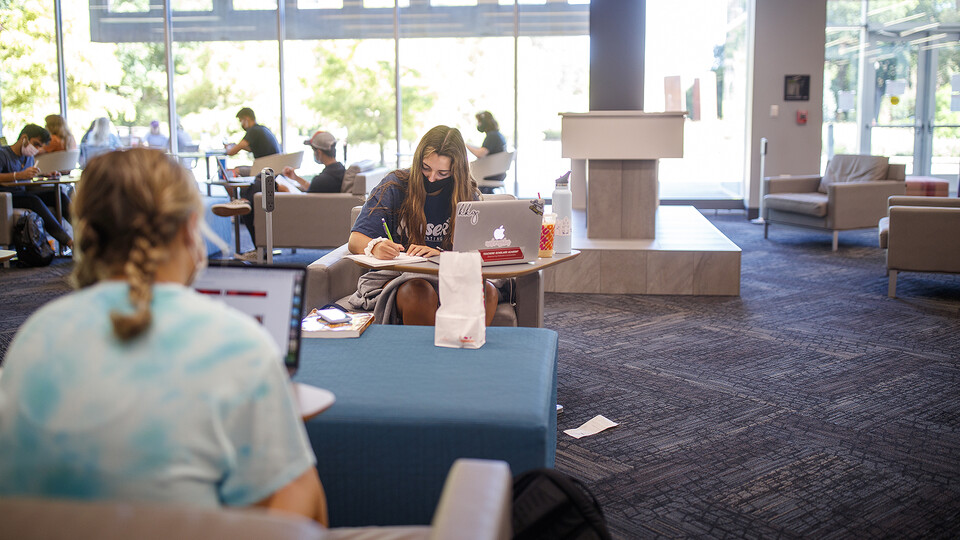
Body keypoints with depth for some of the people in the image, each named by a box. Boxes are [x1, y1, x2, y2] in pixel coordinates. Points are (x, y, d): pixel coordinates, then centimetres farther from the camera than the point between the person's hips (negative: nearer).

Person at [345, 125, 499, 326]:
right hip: (393, 277, -1)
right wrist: (376, 247, -29)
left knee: (487, 291, -29)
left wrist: (441, 254, -23)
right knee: (420, 293, -36)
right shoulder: (395, 185, 0)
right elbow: (355, 241, -5)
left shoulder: (468, 195, 5)